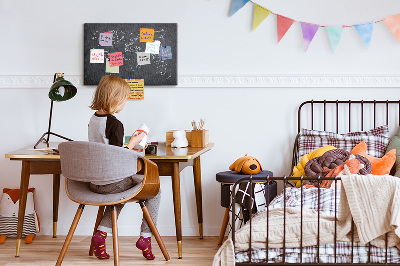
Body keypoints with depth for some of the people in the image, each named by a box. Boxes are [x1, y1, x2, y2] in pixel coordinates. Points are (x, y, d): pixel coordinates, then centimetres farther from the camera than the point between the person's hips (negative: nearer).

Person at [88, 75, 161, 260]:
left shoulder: (93, 119, 6)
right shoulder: (115, 124, -20)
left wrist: (128, 148, 18)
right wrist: (132, 143, -8)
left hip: (94, 182, 8)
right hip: (112, 182, -8)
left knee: (121, 192, 36)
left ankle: (101, 233, 18)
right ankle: (145, 237, 11)